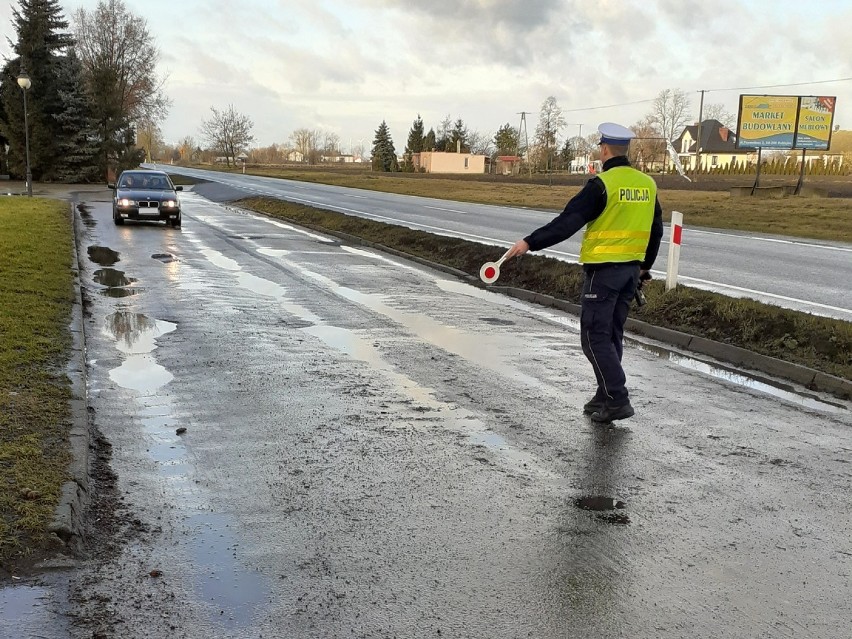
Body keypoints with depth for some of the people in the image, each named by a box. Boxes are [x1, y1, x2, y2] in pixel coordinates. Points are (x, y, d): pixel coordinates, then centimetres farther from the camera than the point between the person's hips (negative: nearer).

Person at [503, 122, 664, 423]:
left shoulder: (602, 184, -14)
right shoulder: (647, 184, 8)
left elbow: (567, 222, -18)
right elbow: (656, 230, 17)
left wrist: (529, 242, -14)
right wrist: (645, 265, 30)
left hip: (603, 269, -7)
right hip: (631, 269, 7)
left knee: (595, 337, -1)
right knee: (612, 335, 15)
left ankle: (618, 400, -5)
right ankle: (605, 397, 21)